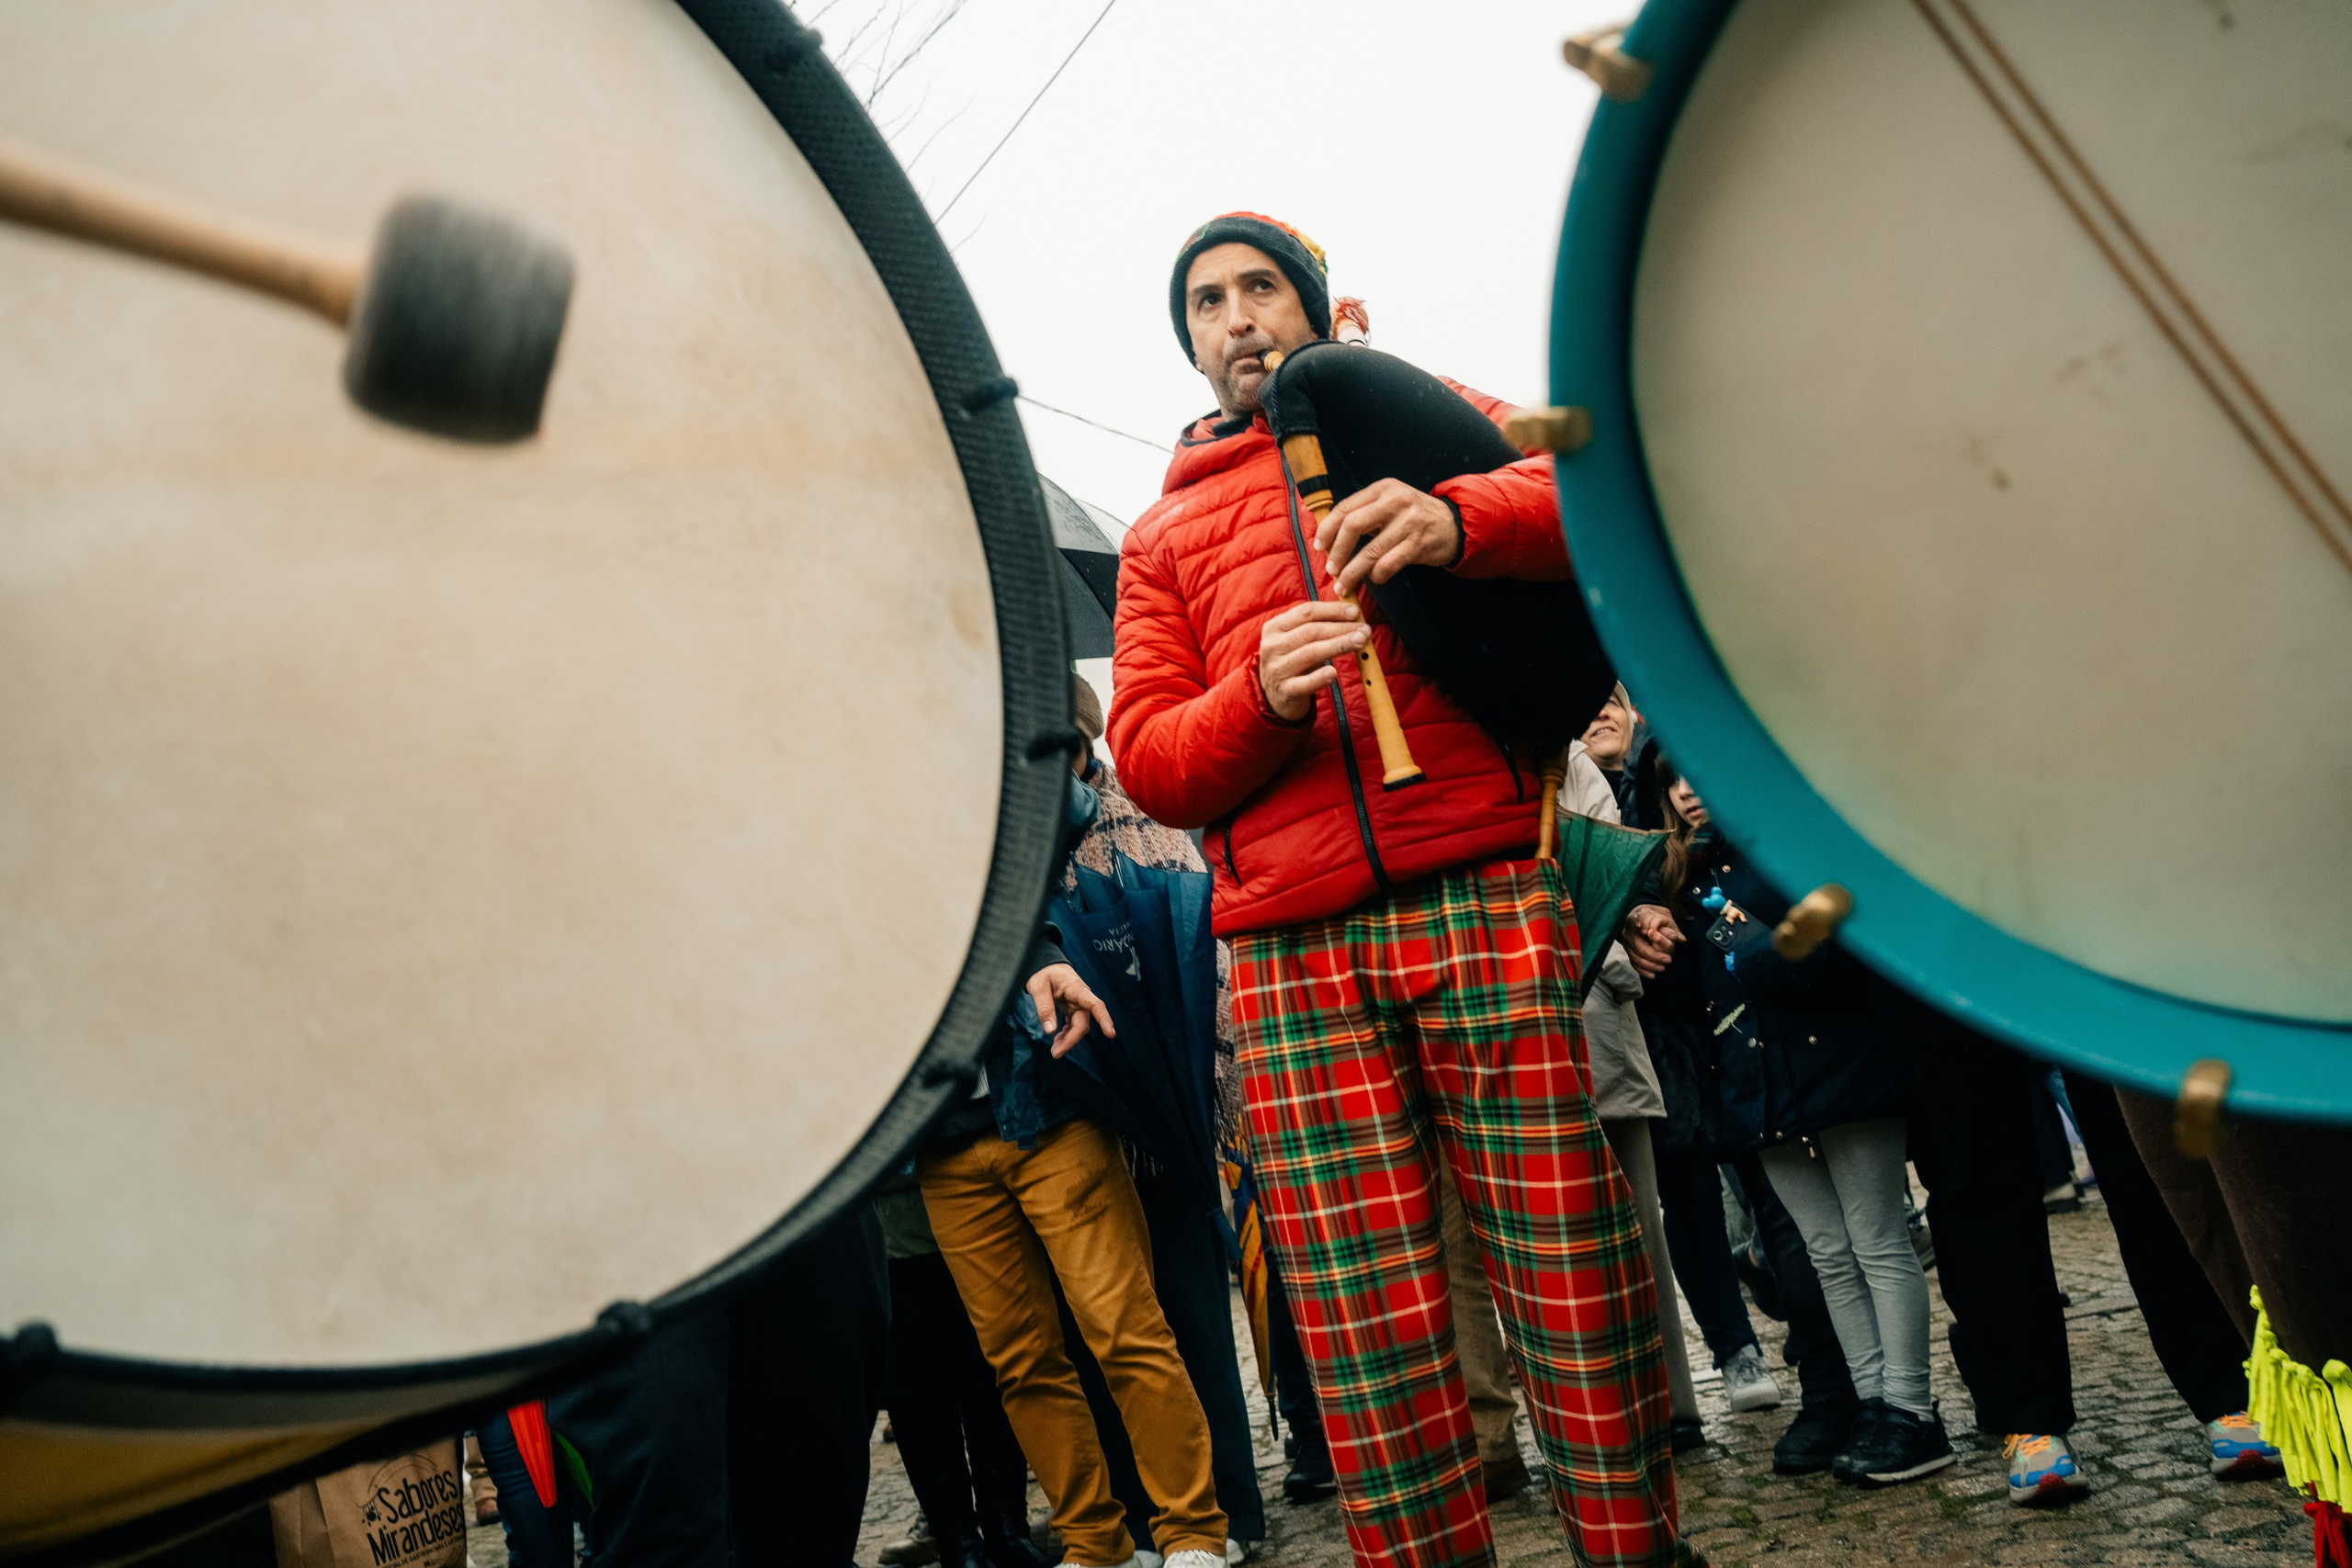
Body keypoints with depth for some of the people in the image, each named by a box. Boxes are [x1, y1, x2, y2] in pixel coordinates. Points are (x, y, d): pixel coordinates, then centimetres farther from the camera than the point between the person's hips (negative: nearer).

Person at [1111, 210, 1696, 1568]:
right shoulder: (1163, 535, 24)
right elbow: (1148, 758, 12)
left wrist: (1457, 518, -18)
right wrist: (1261, 699, -9)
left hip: (1484, 901, -1)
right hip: (1292, 959, 2)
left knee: (1579, 1288, -4)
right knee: (1368, 1344, -3)